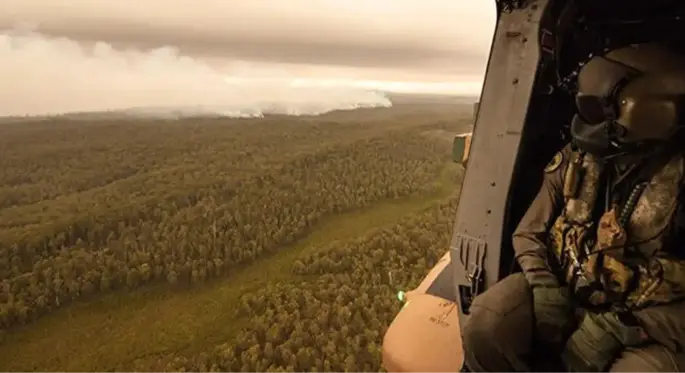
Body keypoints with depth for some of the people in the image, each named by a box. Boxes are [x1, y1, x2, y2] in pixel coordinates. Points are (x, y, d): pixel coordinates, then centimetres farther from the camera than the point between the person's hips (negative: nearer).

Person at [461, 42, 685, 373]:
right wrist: (545, 287, -10)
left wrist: (619, 329, -21)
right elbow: (529, 234, 8)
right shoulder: (574, 160, 3)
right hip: (564, 294, 3)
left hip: (644, 329, -2)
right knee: (487, 325, -24)